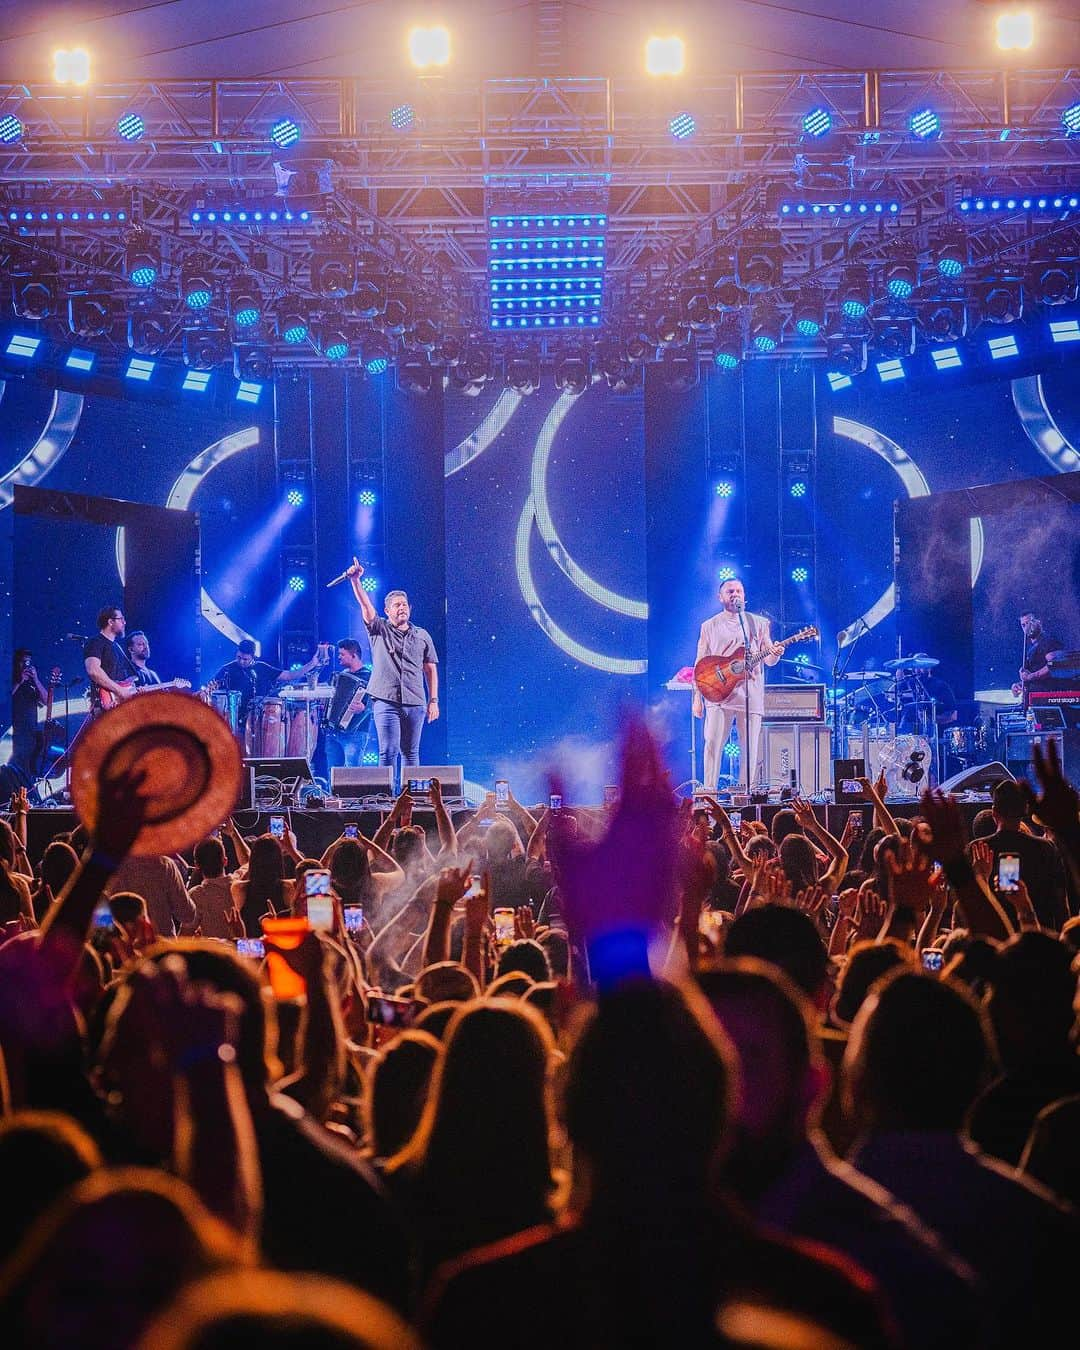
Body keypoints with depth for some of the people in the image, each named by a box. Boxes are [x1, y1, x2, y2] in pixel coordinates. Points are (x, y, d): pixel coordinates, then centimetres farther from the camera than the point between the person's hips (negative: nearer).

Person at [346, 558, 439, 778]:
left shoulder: (422, 636, 13)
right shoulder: (379, 630, 7)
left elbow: (430, 669, 12)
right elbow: (365, 604, -8)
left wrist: (433, 700, 5)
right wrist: (355, 581, -24)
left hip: (415, 703, 3)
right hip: (385, 701, -3)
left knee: (410, 752, 6)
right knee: (388, 751, -7)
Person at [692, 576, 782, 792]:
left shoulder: (759, 623, 13)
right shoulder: (709, 626, 12)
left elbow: (769, 660, 10)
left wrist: (775, 654, -14)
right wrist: (697, 698, 4)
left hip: (750, 695, 1)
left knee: (750, 751, -2)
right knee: (712, 745, -10)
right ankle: (709, 793, -7)